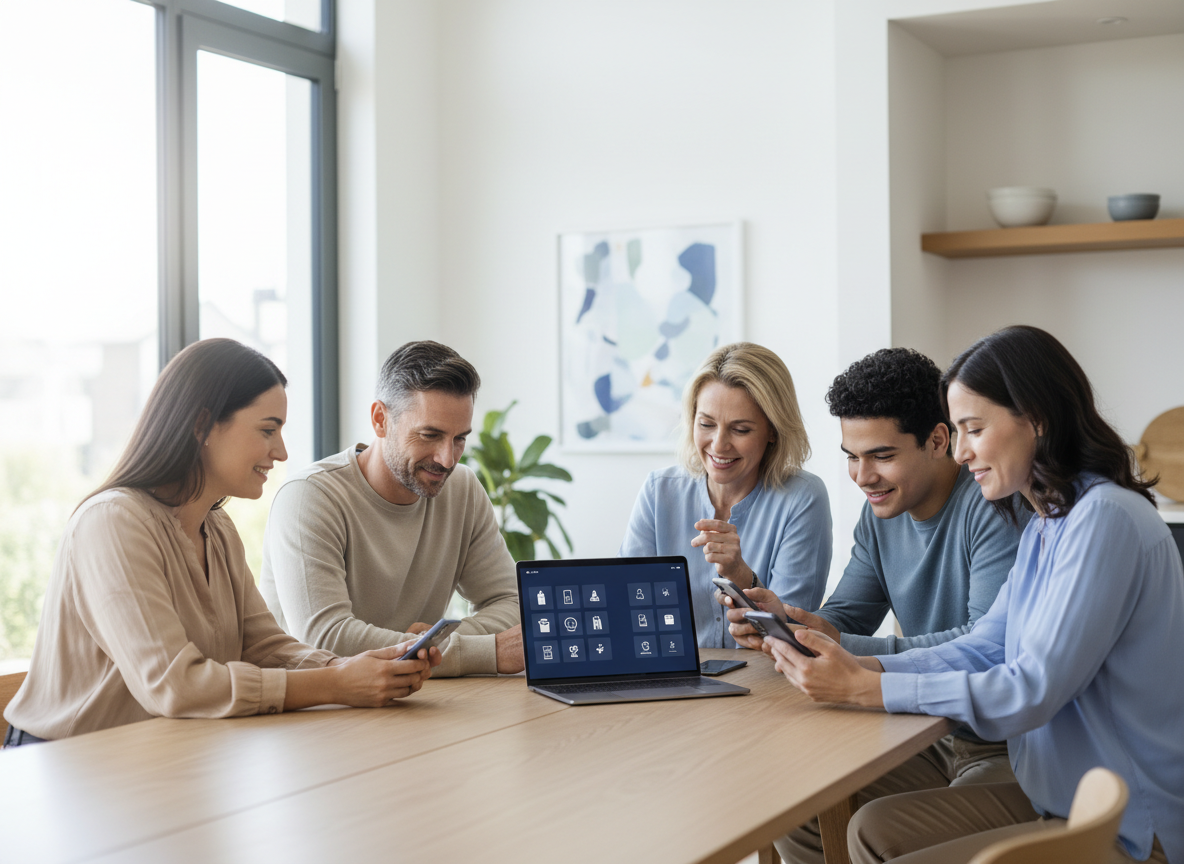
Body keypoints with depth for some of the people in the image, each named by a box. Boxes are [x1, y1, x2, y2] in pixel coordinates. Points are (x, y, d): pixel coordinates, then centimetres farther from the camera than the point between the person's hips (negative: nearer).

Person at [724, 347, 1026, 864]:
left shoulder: (993, 506, -18)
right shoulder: (881, 515, 8)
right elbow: (842, 620, 7)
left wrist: (847, 649, -33)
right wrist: (779, 619, -16)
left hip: (1014, 747, -8)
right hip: (932, 738, 8)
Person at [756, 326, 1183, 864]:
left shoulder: (1107, 518, -20)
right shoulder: (1043, 528, 13)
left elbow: (1031, 690, -24)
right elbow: (982, 648, 9)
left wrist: (865, 689, -21)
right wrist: (861, 666, -6)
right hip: (1057, 797, 9)